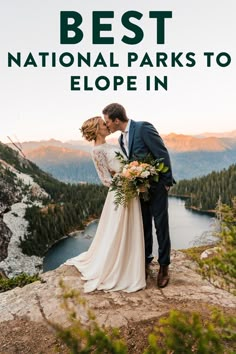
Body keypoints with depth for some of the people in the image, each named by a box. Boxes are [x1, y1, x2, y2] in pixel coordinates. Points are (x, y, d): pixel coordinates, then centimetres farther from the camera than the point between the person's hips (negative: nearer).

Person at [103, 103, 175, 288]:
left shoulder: (144, 128, -16)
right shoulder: (122, 139, 9)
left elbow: (163, 153, -17)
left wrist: (167, 182, -15)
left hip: (157, 186, -7)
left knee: (161, 226, 2)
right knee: (144, 226, 14)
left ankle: (164, 266, 15)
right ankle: (146, 260, 29)